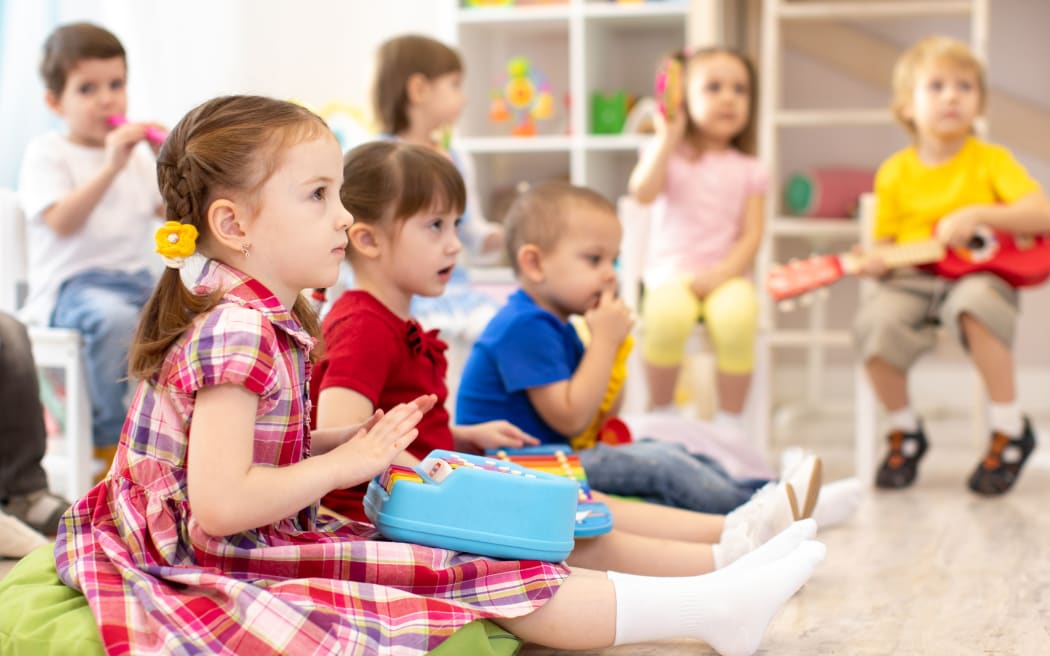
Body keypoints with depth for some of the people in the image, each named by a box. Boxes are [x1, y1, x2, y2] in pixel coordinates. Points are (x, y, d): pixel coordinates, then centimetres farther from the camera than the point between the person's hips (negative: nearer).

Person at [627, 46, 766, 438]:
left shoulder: (748, 170, 12)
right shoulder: (669, 155, 9)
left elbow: (751, 235, 3)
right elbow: (643, 192, -12)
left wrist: (721, 274, -13)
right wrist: (667, 139, -12)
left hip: (726, 274, 1)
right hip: (671, 272, -1)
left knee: (735, 319, -36)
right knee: (667, 317, -37)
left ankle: (729, 420, -15)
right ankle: (661, 413, -12)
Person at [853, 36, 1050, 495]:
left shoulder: (991, 161, 1)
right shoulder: (895, 173, 6)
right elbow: (885, 241, 10)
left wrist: (977, 215, -19)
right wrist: (875, 262, -14)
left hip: (979, 274, -2)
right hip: (914, 282, 2)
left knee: (974, 305, -38)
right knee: (875, 324, -28)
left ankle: (1010, 429, -19)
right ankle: (904, 431, -1)